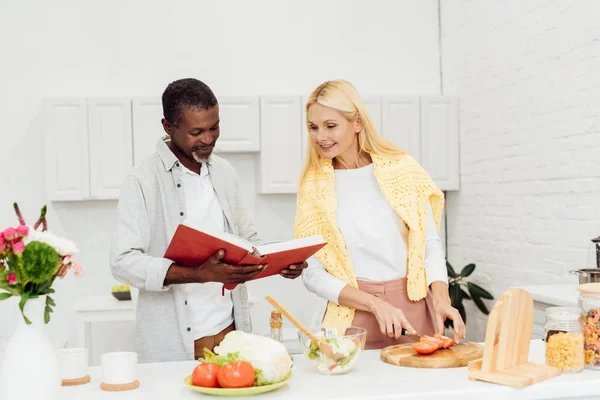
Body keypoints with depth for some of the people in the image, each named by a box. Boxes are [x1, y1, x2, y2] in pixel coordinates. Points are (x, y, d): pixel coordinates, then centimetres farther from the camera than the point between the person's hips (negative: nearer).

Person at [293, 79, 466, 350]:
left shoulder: (401, 168, 0)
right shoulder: (313, 184, 0)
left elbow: (431, 243, 3)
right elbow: (312, 273, -3)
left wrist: (440, 298, -14)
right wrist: (375, 304, -14)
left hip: (414, 308, 1)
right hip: (352, 318, 0)